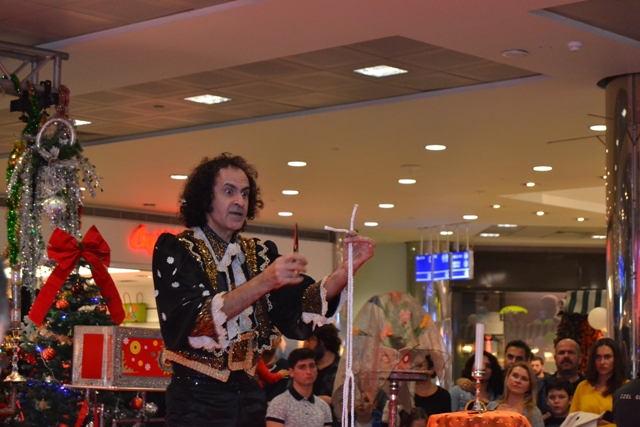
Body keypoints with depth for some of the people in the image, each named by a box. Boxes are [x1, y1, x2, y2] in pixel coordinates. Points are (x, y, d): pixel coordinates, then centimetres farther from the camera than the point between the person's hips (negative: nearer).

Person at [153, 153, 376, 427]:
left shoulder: (258, 254, 7)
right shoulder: (175, 250, -6)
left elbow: (298, 309, -6)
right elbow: (191, 319, -22)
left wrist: (347, 268, -22)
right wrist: (263, 283, -32)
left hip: (249, 396, 5)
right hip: (197, 397, -5)